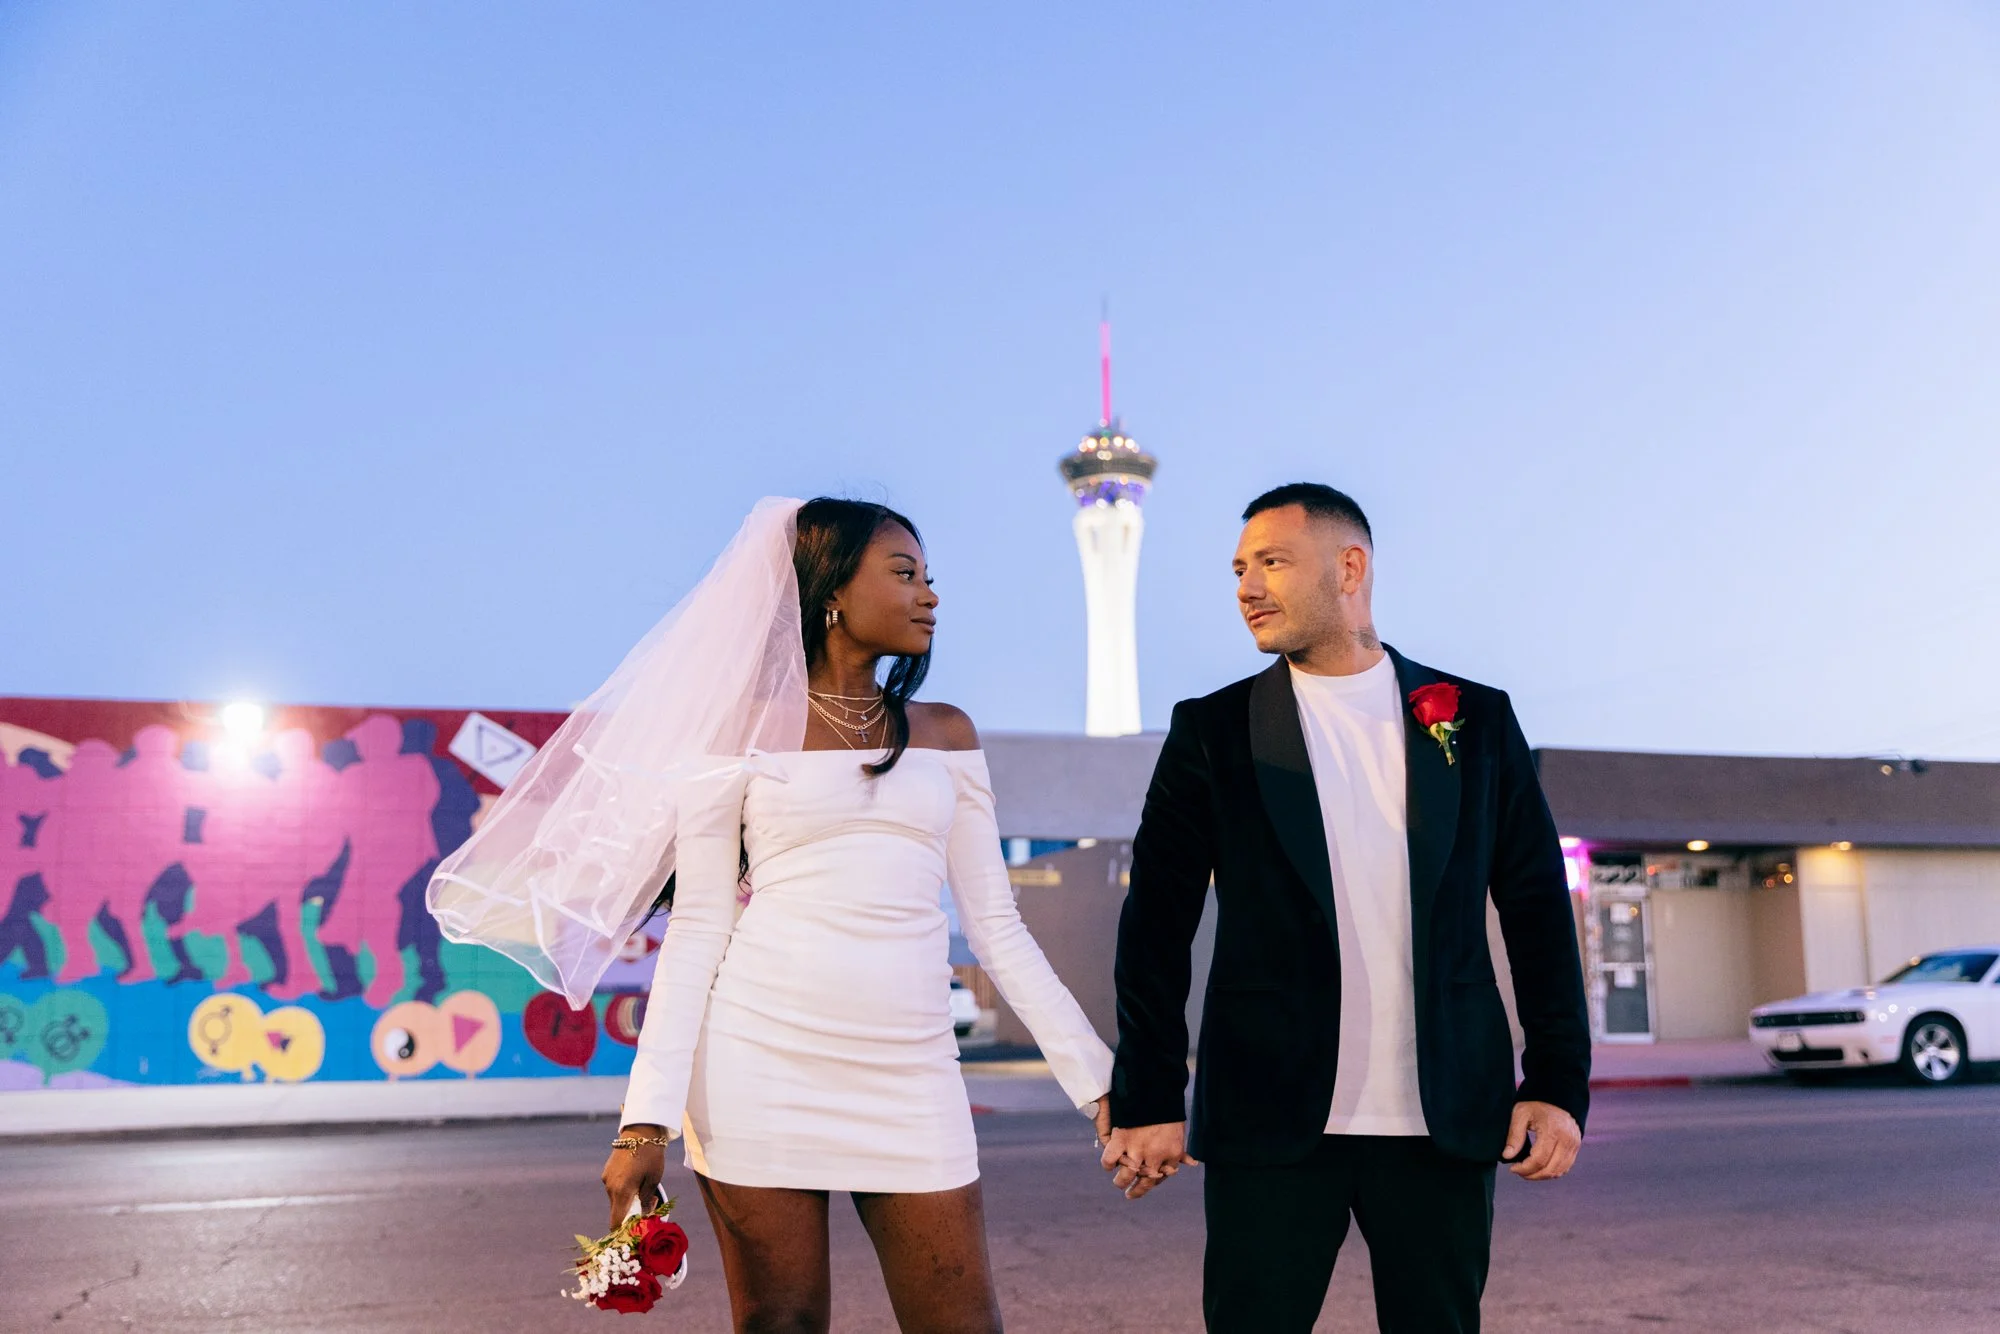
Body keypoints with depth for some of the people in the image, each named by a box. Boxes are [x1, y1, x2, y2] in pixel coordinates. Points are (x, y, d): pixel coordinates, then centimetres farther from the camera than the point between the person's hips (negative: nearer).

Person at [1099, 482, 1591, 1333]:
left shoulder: (1476, 720, 6)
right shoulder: (1212, 731, 2)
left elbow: (1538, 910, 7)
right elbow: (1158, 927, 1)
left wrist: (1559, 1081, 1)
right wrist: (1148, 1100, -2)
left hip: (1445, 1121, 1)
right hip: (1270, 1121, -1)